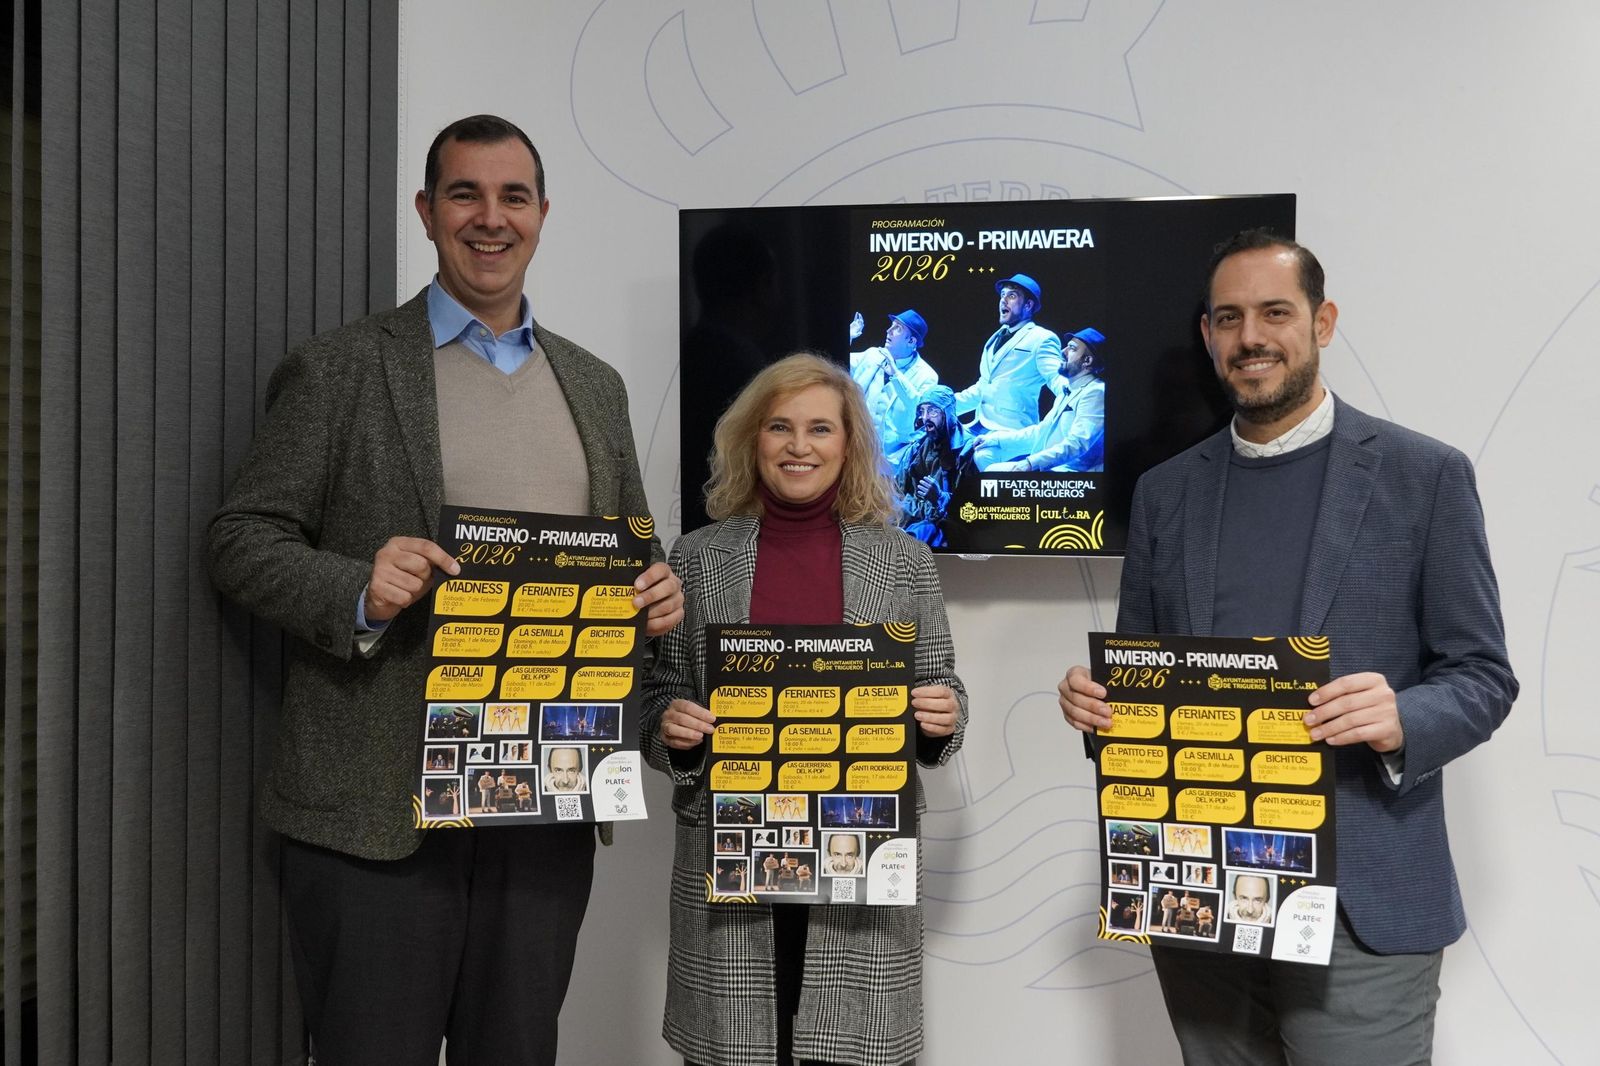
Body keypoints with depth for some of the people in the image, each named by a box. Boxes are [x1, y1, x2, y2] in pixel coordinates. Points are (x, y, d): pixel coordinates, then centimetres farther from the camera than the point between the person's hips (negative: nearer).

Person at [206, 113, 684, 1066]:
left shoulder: (596, 385, 14)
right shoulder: (337, 369, 0)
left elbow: (633, 551, 21)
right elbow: (243, 541, -2)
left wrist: (658, 595, -2)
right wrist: (359, 592, -21)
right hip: (377, 805, -4)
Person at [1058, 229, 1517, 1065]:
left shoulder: (1424, 474, -2)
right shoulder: (1164, 490, 9)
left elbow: (1481, 675, -1)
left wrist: (1401, 721, -22)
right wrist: (1096, 697, -8)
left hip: (1363, 900, -3)